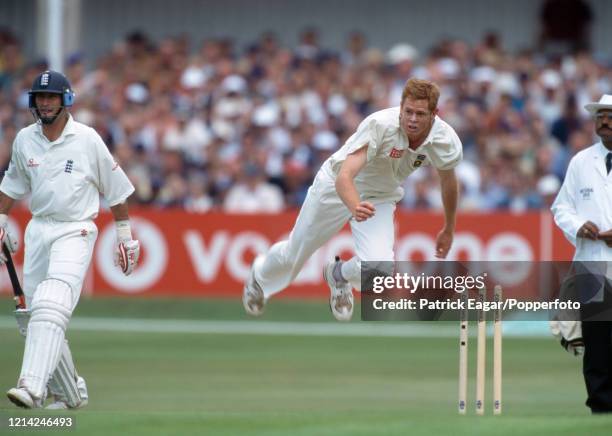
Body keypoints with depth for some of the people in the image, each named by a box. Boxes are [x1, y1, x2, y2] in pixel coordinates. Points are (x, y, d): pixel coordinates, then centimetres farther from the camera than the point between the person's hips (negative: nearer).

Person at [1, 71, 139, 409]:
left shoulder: (87, 140, -6)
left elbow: (115, 188, 2)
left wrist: (125, 237, 4)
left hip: (75, 232, -6)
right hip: (37, 230, 6)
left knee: (50, 308, -23)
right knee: (35, 317, 5)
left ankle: (33, 388, -35)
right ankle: (70, 393, 20)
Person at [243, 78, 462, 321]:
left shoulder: (446, 141, -23)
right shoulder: (379, 125, -38)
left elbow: (448, 179, 1)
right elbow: (344, 177, -44)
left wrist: (448, 229, 12)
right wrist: (355, 208, -65)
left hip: (380, 198, 3)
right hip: (336, 188, -3)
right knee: (293, 255, 15)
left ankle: (339, 275, 16)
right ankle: (260, 276, 54)